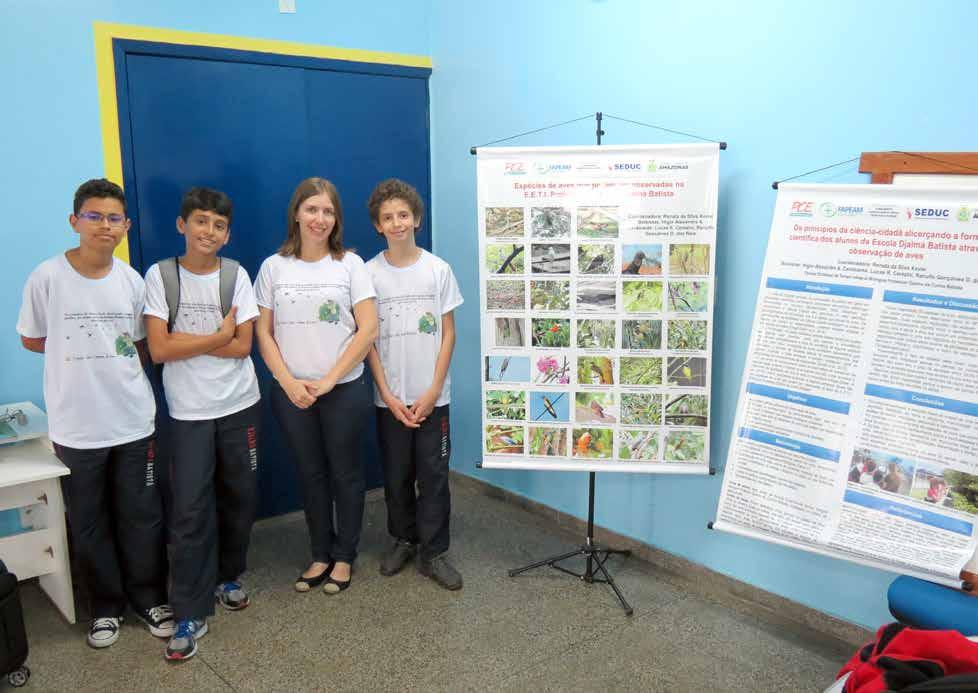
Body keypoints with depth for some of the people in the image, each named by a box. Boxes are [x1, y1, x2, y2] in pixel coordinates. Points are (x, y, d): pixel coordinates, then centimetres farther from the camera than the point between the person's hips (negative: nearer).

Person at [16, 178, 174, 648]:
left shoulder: (133, 281, -2)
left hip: (133, 421, 2)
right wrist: (90, 353, 0)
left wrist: (99, 355, -3)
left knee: (142, 518, 12)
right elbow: (32, 340, 2)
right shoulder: (47, 278, -10)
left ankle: (148, 597, 31)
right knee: (89, 523, 13)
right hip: (75, 425, -1)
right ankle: (106, 605, 32)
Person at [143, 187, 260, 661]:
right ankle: (190, 614, 6)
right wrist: (218, 335, -10)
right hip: (188, 412, -2)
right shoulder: (160, 275, -5)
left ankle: (227, 577, 34)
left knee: (239, 498, 11)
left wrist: (185, 340, -11)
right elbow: (159, 349, -12)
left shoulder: (236, 275, -1)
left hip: (238, 406, 2)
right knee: (190, 510, -4)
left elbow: (243, 346, -8)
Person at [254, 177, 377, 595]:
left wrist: (328, 380, -12)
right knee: (311, 474, 13)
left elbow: (368, 329, -8)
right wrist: (289, 382, -10)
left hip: (343, 389, -2)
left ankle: (344, 557, 24)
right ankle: (320, 554, 28)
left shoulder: (350, 264, -3)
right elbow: (263, 333, 2)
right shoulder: (274, 267, 2)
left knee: (344, 473, 8)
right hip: (292, 392, 2)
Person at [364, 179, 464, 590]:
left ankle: (432, 553, 14)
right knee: (396, 475, 11)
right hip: (389, 397, 1)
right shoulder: (369, 273, -1)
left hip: (431, 396, 0)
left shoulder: (438, 269, -1)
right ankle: (403, 539, 30)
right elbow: (368, 339, 0)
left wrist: (432, 392, -7)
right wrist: (388, 395, -7)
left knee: (433, 475, 2)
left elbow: (448, 333, 0)